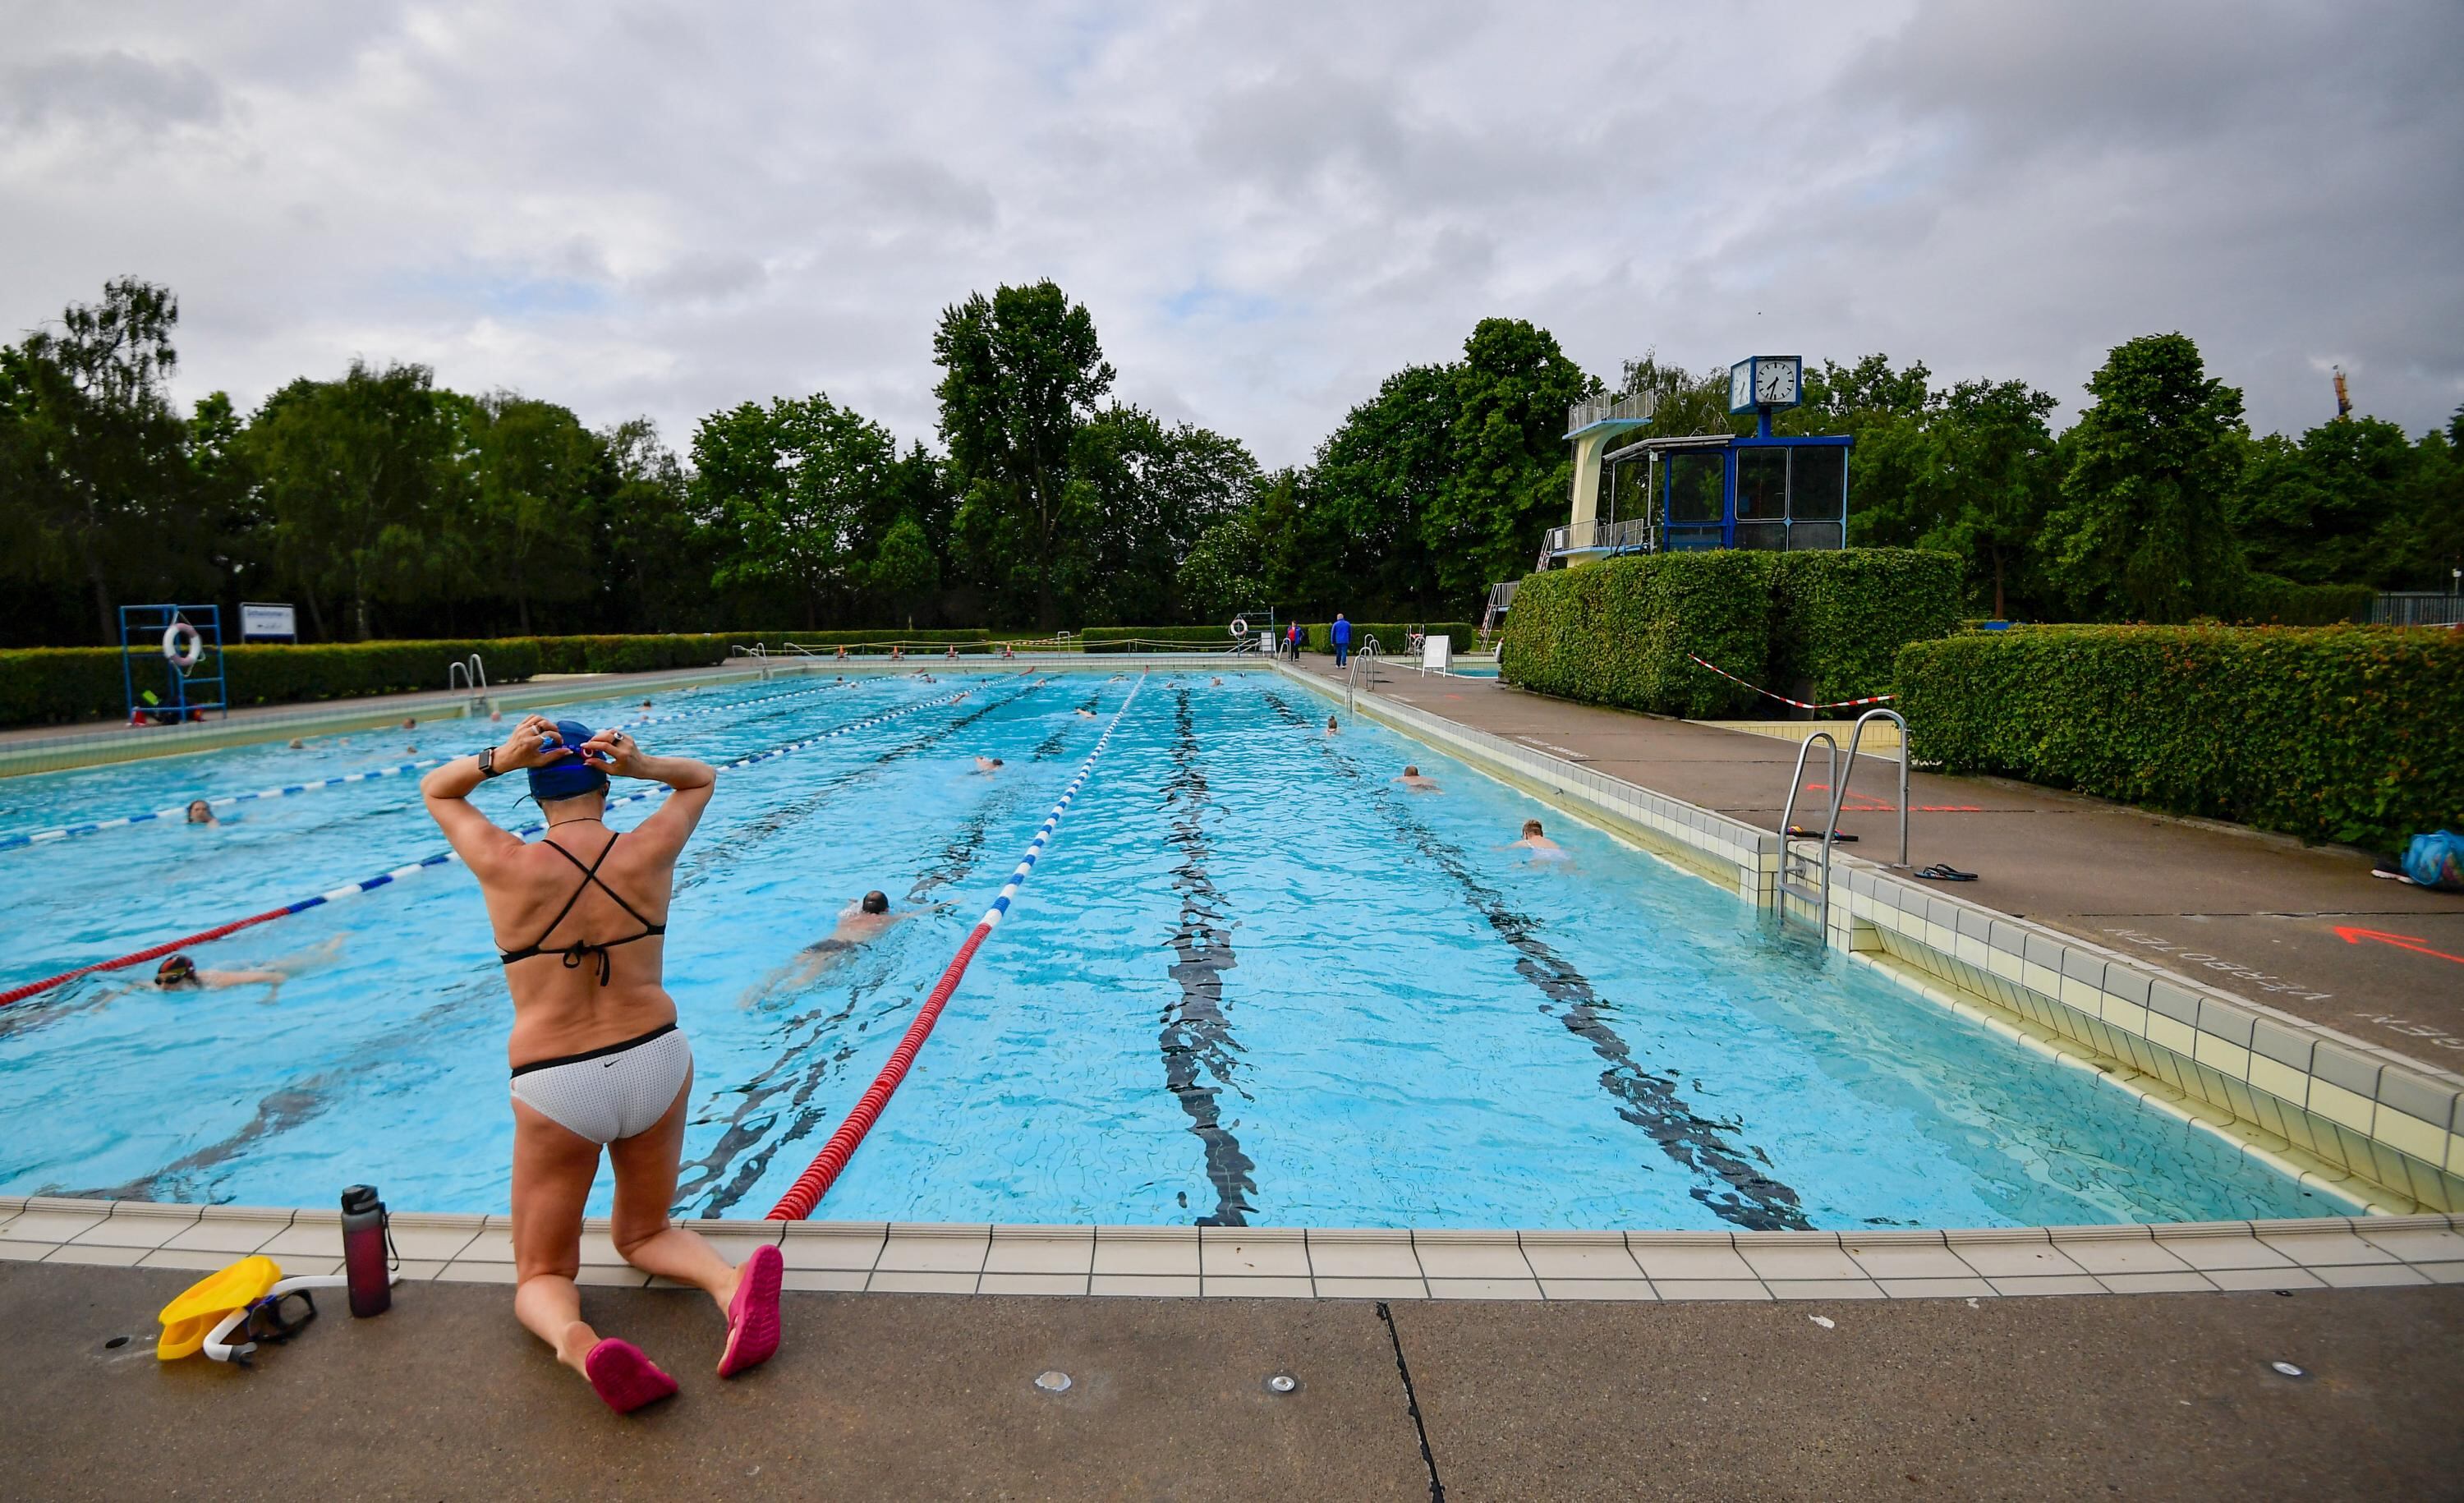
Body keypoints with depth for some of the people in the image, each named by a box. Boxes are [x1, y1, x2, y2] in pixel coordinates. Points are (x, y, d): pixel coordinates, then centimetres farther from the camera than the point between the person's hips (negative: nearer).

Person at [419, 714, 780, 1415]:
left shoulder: (507, 866, -10)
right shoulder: (648, 853, -5)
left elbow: (434, 789, 10)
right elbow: (702, 779, 15)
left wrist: (498, 759, -9)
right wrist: (641, 766, -4)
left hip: (554, 1090, -2)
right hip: (656, 1063, 2)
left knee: (542, 1273, 16)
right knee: (644, 1233, 26)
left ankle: (576, 1341, -22)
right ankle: (732, 1283, -8)